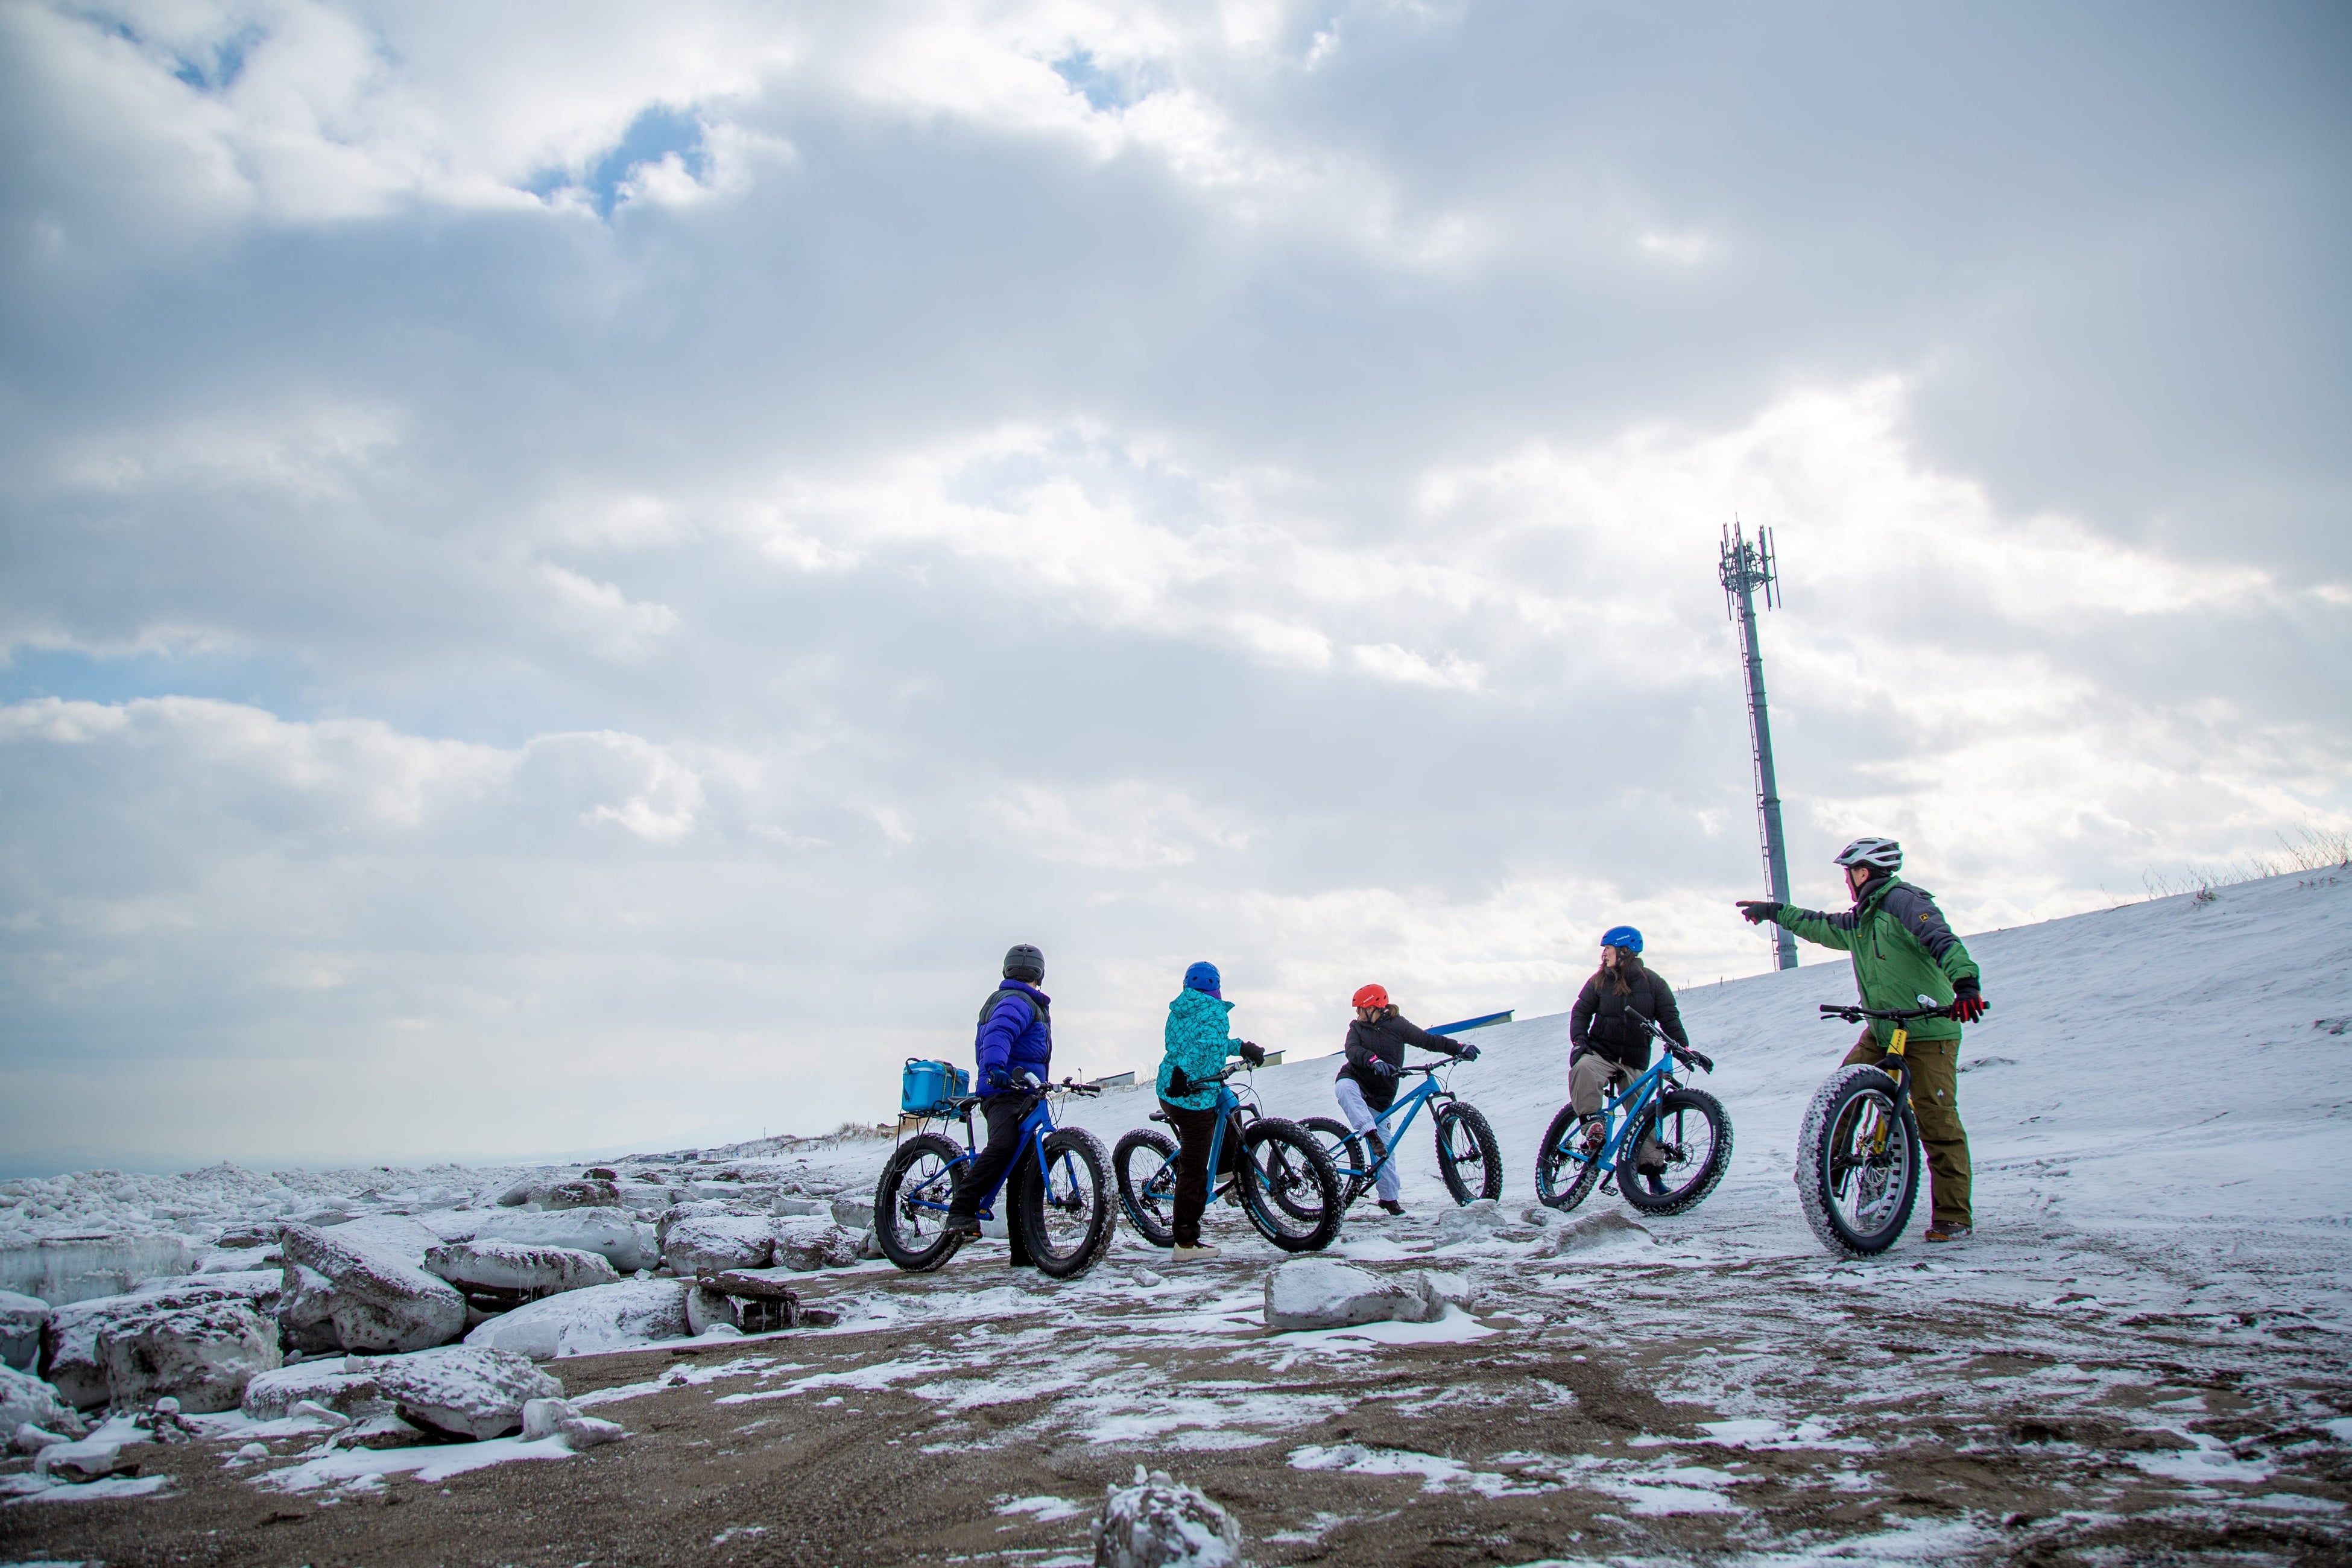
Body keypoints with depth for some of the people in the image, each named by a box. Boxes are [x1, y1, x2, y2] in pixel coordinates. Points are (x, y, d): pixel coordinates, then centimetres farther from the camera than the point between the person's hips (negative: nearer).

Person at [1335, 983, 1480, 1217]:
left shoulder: (1397, 1025, -1)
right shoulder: (1357, 1028, 1)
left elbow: (1427, 1039, -7)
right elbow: (1353, 1051, -18)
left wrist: (1459, 1048, -21)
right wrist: (1374, 1060, -40)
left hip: (1380, 1095, -1)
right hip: (1355, 1079, 1)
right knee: (1344, 1087, -37)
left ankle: (1389, 1196, 8)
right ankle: (1369, 1131, -48)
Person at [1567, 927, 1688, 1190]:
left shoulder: (1652, 982, 0)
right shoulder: (1599, 981, 3)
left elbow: (1669, 1017, -2)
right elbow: (1581, 1011, 2)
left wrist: (1682, 1045, -17)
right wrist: (1579, 1041, -15)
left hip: (1634, 1062, 0)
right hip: (1600, 1052, 0)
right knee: (1582, 1069, -35)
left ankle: (1654, 1170, 7)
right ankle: (1592, 1123, -27)